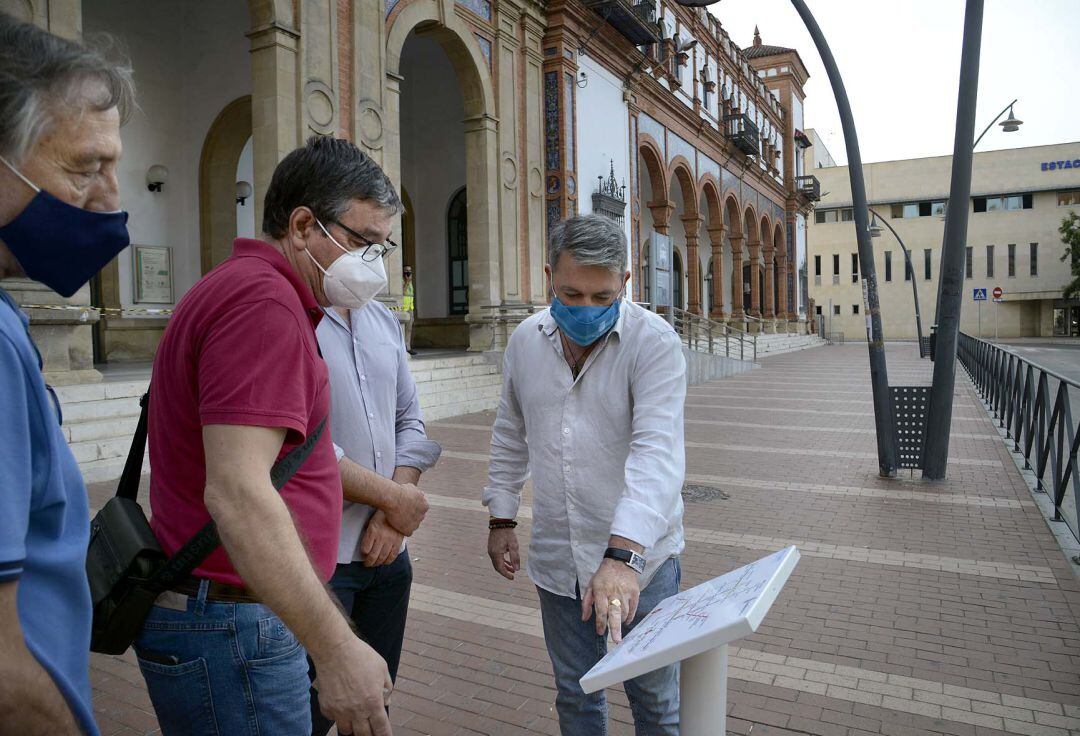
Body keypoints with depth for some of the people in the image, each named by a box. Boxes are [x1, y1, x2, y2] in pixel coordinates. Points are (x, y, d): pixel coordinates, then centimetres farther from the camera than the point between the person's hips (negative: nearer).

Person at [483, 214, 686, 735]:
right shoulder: (525, 340, 0)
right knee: (575, 692, 20)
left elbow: (656, 451, -28)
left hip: (639, 554, -4)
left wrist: (623, 554, -39)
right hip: (556, 556, 4)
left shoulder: (654, 341, -16)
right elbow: (510, 437, 12)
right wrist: (501, 519, 12)